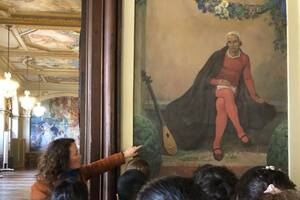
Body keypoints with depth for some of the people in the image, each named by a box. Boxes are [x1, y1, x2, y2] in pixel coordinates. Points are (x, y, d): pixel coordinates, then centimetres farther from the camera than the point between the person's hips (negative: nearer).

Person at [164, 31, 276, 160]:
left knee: (222, 109, -34)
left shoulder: (244, 59, 6)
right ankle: (240, 131, -38)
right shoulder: (219, 55, 0)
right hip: (218, 86, -1)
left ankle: (216, 144, -36)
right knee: (228, 95, -40)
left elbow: (248, 79, 9)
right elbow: (206, 75, 1)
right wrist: (218, 81, -16)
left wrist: (254, 96, 3)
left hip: (233, 89, 1)